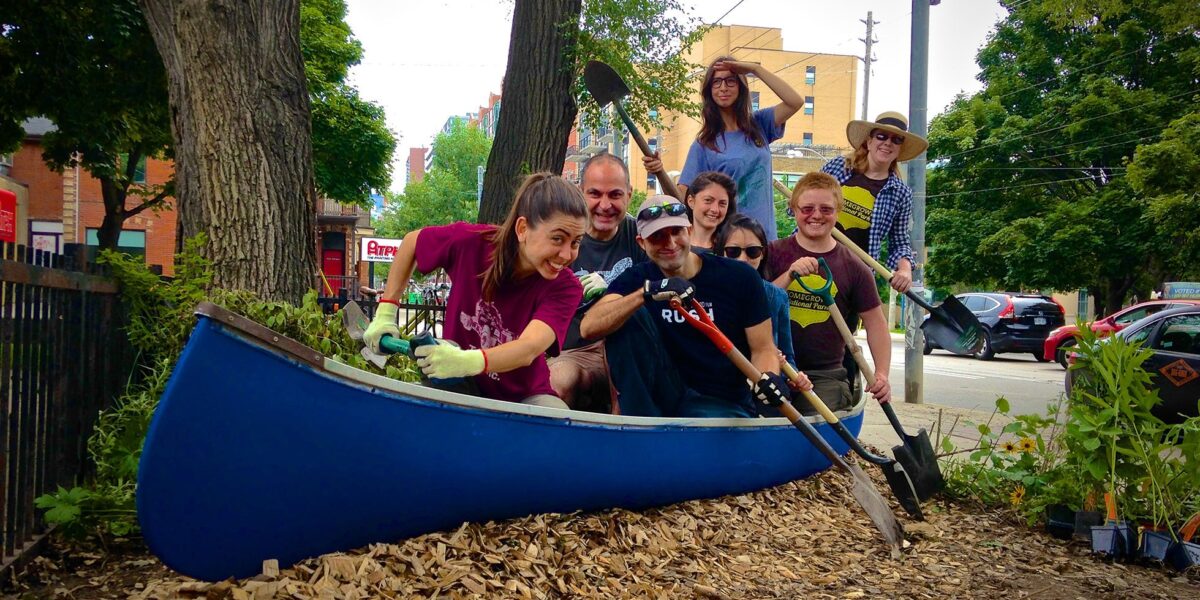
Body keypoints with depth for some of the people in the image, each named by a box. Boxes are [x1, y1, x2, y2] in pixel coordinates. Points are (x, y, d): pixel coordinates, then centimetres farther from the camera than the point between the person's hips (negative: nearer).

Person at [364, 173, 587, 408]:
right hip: (461, 388, 2)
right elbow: (411, 241, 4)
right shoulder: (471, 242, -16)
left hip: (524, 396, -1)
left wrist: (468, 362, -55)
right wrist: (385, 313, -1)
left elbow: (529, 349, -36)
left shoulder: (565, 287, -19)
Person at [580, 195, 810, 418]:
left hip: (724, 403, -3)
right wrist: (648, 291, -34)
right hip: (661, 397, 3)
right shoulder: (637, 279, -1)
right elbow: (588, 327, -19)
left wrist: (769, 377, -25)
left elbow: (763, 348, -1)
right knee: (628, 317, -17)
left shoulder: (740, 277, -5)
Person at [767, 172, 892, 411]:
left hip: (826, 376, 0)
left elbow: (875, 323, 8)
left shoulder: (853, 268, 5)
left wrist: (881, 374, -4)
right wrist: (789, 275, -20)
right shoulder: (774, 253, 3)